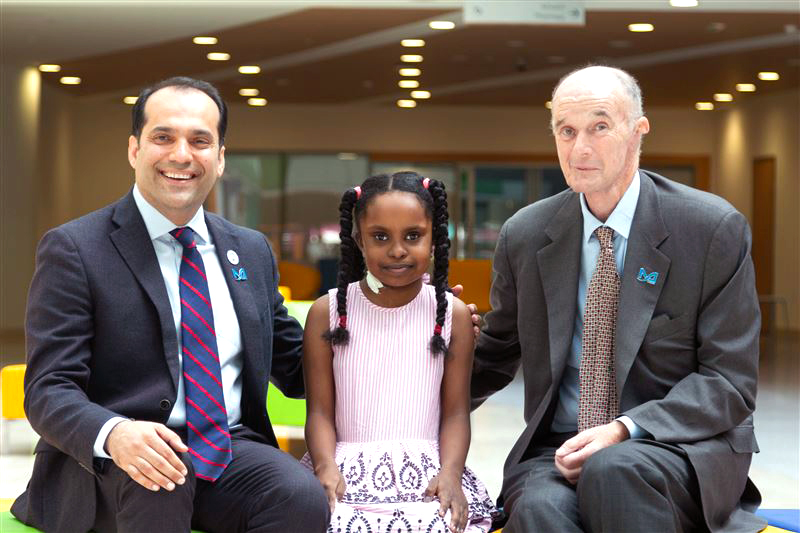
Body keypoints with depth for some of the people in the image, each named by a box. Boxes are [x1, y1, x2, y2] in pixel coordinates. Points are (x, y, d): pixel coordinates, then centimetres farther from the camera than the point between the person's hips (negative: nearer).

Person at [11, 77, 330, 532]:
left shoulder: (253, 251, 15)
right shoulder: (73, 249, -2)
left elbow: (293, 365, 22)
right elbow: (49, 390, -9)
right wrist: (113, 434, -30)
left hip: (231, 450, 4)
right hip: (108, 462, -3)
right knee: (159, 481, -37)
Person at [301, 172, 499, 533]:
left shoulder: (453, 314, 6)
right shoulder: (327, 312, 5)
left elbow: (455, 412, 4)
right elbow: (320, 410, 2)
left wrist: (450, 473, -13)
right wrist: (326, 466, -17)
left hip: (426, 469, 0)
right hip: (348, 467, 0)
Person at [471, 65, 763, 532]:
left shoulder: (715, 229, -4)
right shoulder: (524, 236, 7)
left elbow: (729, 379, -5)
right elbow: (496, 356, 21)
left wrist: (626, 430, -18)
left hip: (683, 447, -1)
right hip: (557, 449, 1)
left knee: (613, 471, -35)